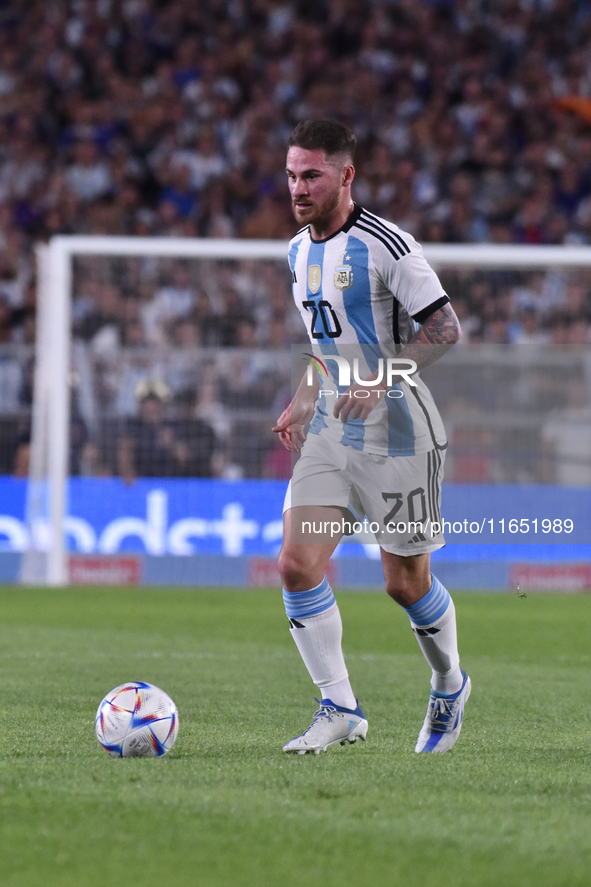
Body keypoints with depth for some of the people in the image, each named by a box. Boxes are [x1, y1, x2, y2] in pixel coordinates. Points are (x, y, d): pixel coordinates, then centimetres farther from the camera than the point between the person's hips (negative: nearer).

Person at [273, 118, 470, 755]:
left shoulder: (384, 244, -15)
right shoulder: (299, 252, 10)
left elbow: (443, 329, -16)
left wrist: (381, 379, -25)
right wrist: (303, 402, 16)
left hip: (397, 434, -6)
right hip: (331, 433, 7)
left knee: (405, 582, 4)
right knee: (296, 565, -9)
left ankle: (449, 686, 32)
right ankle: (340, 710, -1)